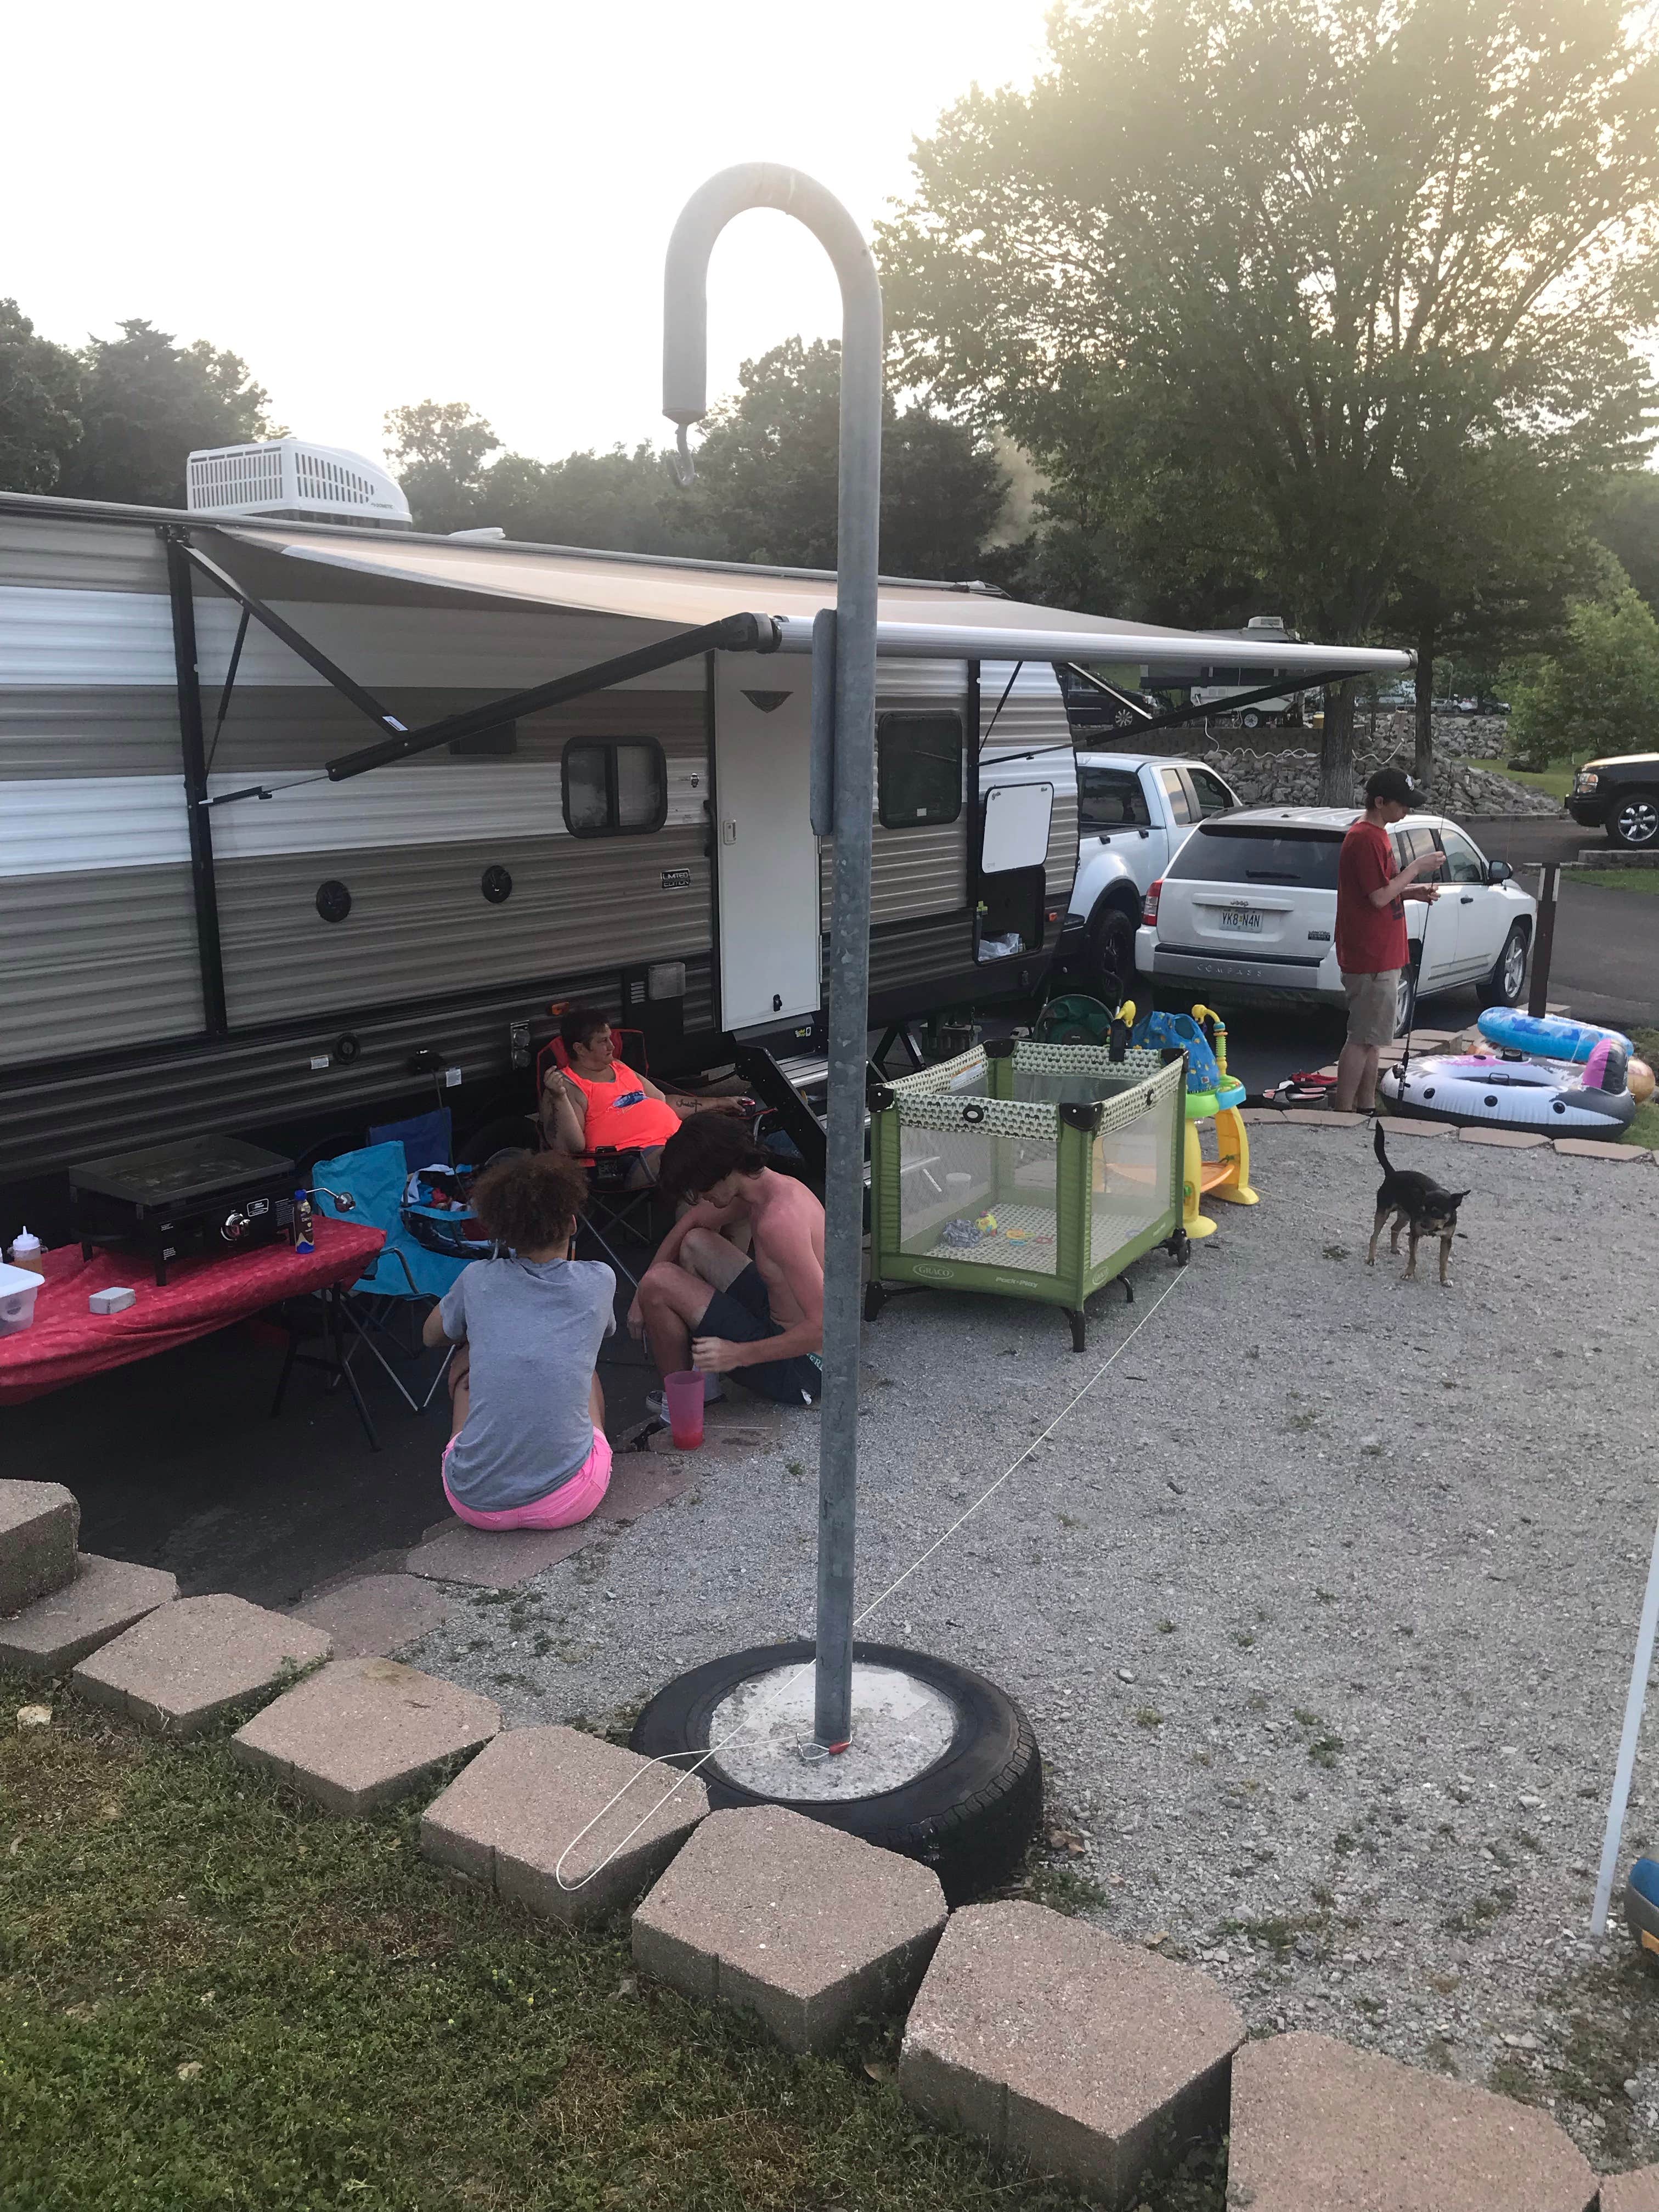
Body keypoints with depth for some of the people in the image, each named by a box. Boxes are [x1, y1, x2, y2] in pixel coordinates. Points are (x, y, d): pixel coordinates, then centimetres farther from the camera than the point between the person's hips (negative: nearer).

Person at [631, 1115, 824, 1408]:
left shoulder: (777, 1221, -29)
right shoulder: (778, 1185, 2)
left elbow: (823, 1326, -32)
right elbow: (692, 1219, 18)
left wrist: (739, 1354, -28)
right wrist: (644, 1296, 13)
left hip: (798, 1371, -10)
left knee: (660, 1281, -13)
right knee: (695, 1243, 20)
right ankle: (704, 1377, 18)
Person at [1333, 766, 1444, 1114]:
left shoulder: (1376, 834, 14)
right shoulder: (1365, 839, -18)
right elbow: (1379, 896, -21)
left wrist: (1412, 892, 9)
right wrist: (1416, 868, -13)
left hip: (1380, 955, 10)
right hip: (1370, 958, -10)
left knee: (1374, 1038, 15)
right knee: (1362, 1040, -6)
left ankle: (1367, 1110, 22)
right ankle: (1343, 1115, -1)